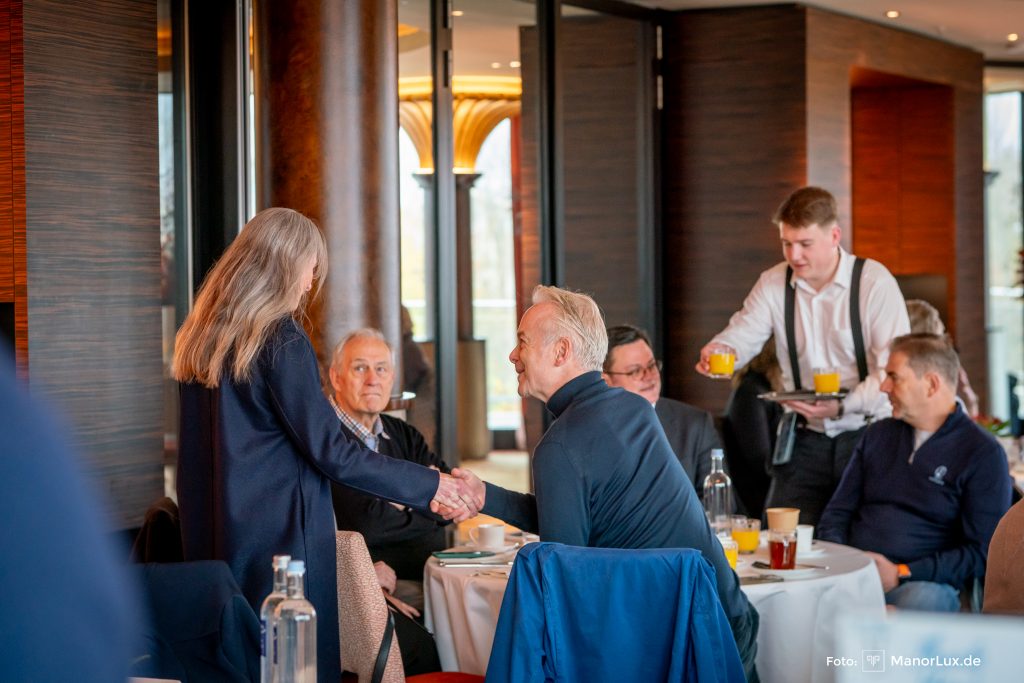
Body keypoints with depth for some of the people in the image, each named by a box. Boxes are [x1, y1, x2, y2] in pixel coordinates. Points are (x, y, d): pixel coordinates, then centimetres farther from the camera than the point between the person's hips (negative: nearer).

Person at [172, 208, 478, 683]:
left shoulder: (199, 337, 9)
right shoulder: (280, 339, -14)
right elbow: (330, 451, -15)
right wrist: (431, 487, -8)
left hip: (210, 536, 8)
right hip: (278, 533, -8)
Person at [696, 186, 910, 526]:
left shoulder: (874, 281, -10)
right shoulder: (773, 284, 4)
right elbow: (740, 337, -4)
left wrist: (842, 406, -29)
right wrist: (716, 352, -28)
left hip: (866, 434, -3)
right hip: (805, 439, 4)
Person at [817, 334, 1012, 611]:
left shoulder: (983, 453, 1)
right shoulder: (878, 435, 20)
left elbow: (981, 554, -6)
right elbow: (838, 512, 21)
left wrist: (901, 574, -13)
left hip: (926, 581, -3)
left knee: (920, 599, -40)